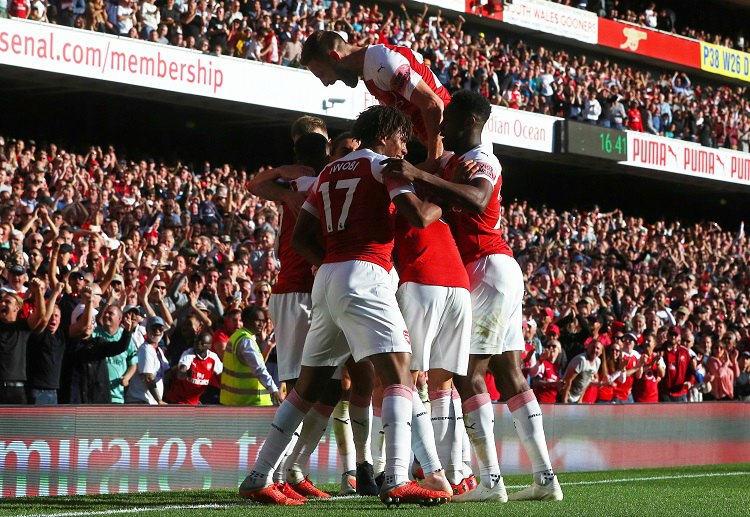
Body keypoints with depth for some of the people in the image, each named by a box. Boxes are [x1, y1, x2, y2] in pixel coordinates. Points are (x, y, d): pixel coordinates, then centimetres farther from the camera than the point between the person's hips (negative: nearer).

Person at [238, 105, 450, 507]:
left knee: (308, 386, 14)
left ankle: (258, 478, 15)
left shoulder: (328, 172, 23)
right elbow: (418, 216, -10)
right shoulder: (383, 165, 3)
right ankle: (397, 481, -27)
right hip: (364, 277, -8)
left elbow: (300, 237, 19)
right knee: (398, 375, -12)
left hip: (326, 278, 8)